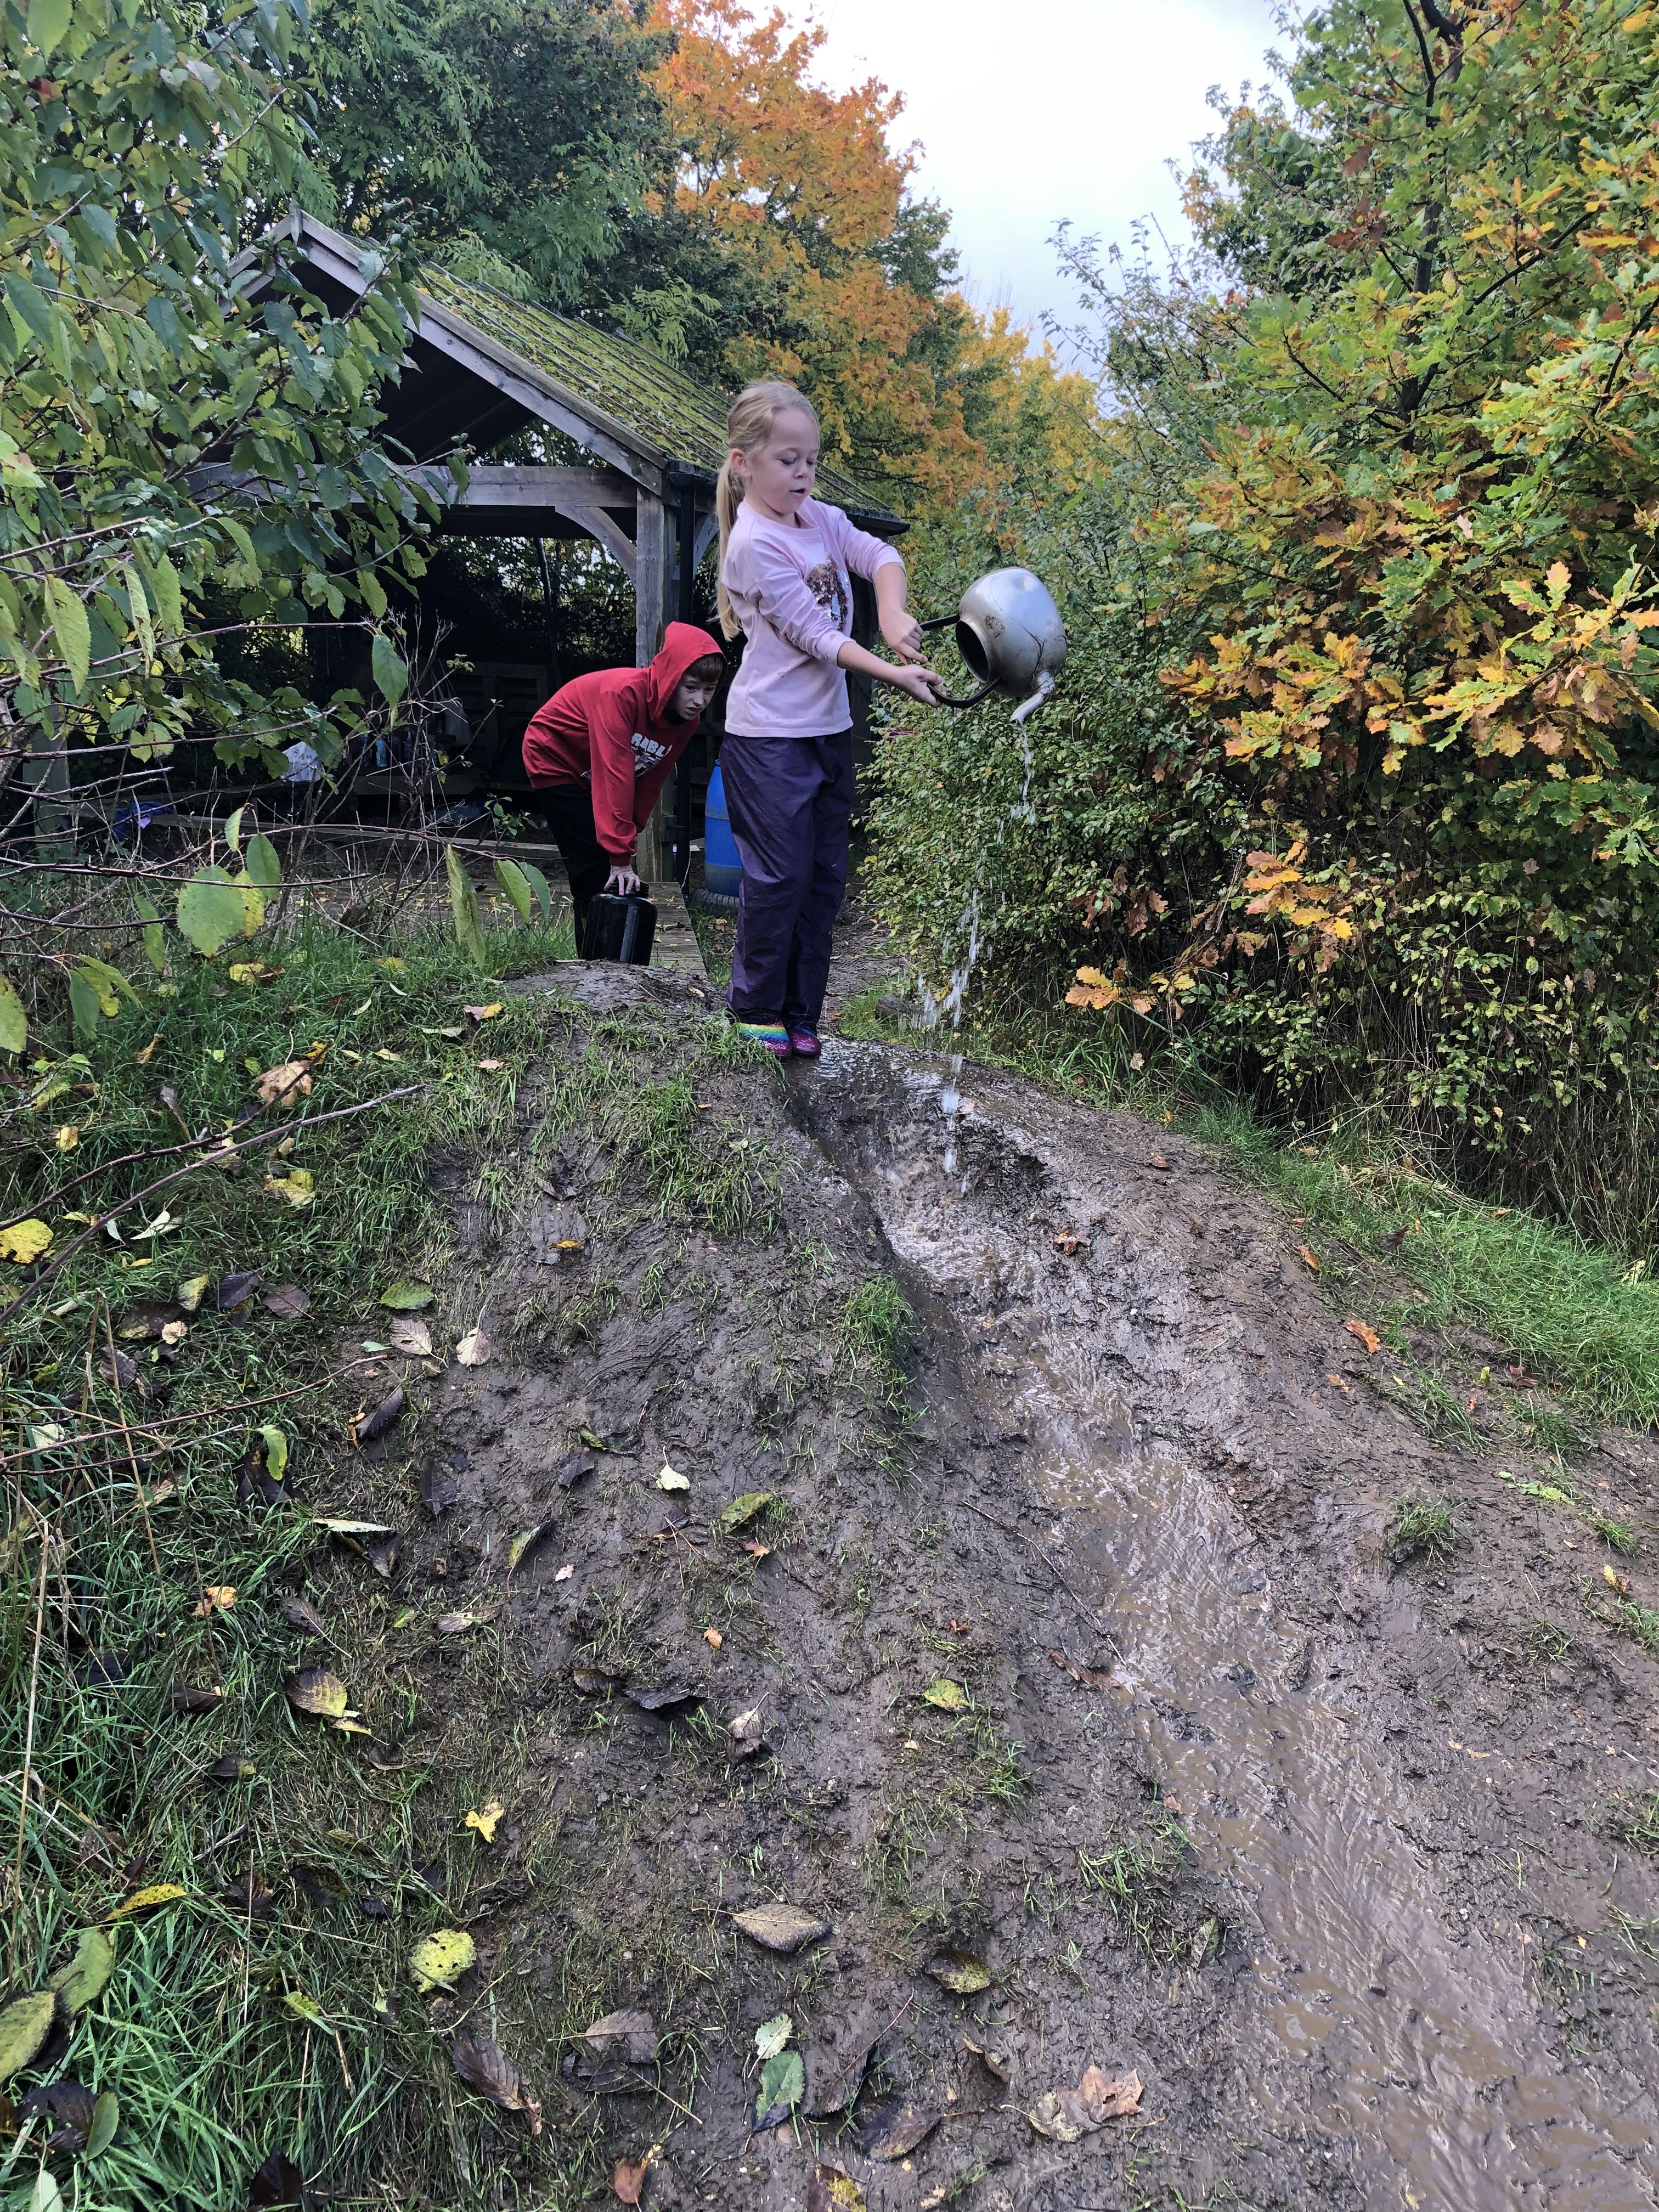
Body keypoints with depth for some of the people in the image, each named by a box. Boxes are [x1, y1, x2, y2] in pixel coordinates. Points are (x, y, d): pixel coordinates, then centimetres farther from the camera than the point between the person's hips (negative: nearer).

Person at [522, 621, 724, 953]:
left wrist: (629, 838, -13)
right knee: (596, 868, -14)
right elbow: (615, 777, -40)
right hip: (555, 758, -7)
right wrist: (621, 857, -42)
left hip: (594, 774, 7)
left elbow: (650, 782, -8)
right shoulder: (624, 693, -36)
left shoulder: (687, 721, -14)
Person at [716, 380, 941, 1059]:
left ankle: (800, 1015, 22)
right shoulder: (755, 543, -14)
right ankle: (756, 1011, 16)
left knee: (826, 875, 11)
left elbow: (880, 555, -7)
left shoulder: (821, 519, 8)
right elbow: (814, 635, -19)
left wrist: (893, 614, -29)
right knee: (780, 875, -2)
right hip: (770, 737, -8)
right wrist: (894, 676, -25)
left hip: (830, 728, 8)